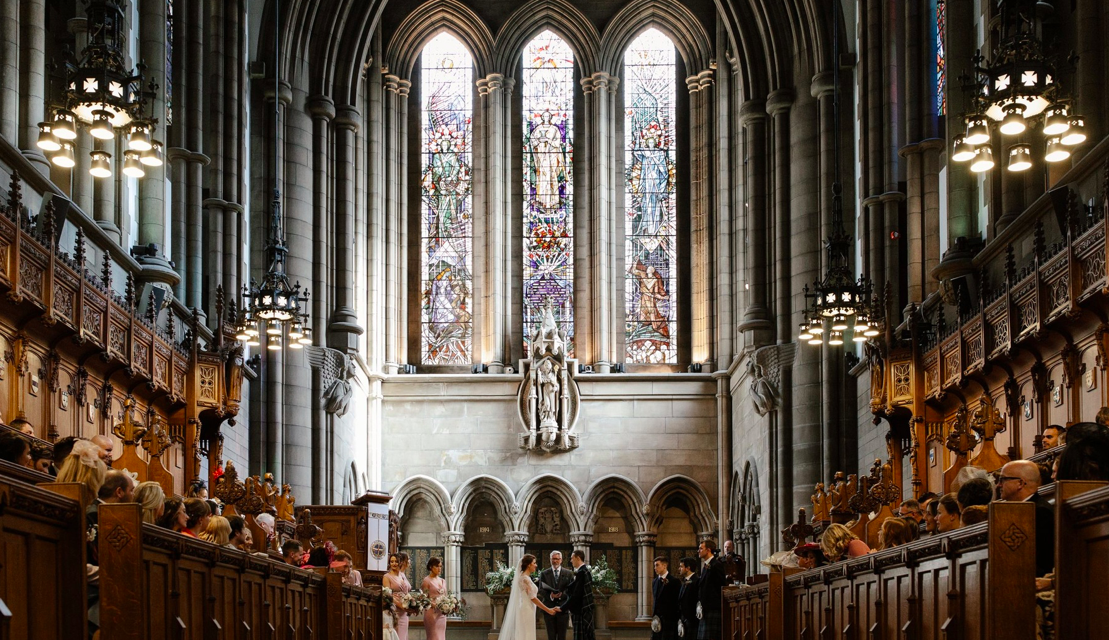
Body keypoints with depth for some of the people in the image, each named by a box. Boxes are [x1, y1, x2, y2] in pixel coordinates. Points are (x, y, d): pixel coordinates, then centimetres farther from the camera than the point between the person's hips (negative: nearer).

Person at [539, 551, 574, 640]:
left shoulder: (568, 573, 6)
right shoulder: (544, 574, 6)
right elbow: (541, 591, 1)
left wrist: (562, 595, -18)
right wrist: (550, 595, -18)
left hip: (563, 608, 0)